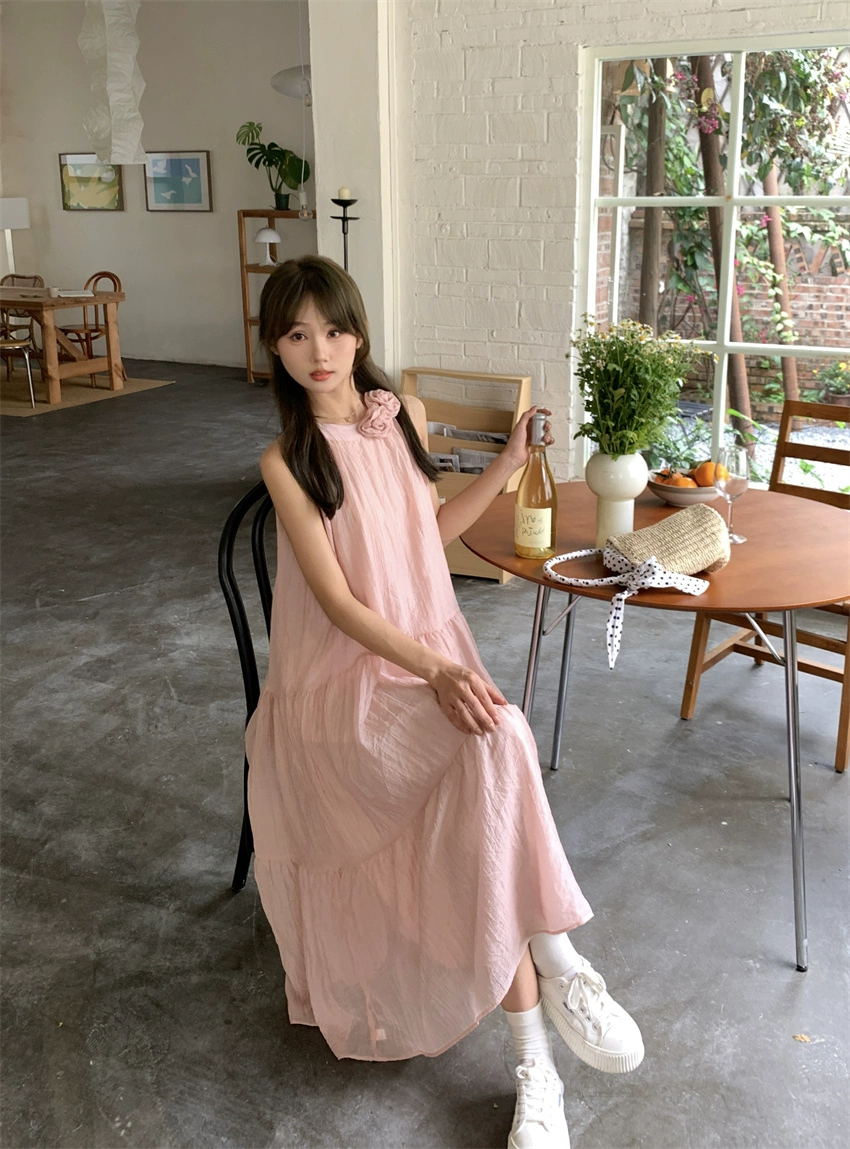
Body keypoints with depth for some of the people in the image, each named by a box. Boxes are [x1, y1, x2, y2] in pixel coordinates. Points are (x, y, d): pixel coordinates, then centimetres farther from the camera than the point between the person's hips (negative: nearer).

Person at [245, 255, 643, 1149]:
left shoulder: (404, 417, 6)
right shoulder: (286, 461, -9)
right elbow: (336, 601, -14)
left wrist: (509, 461, 13)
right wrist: (434, 670, -26)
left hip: (432, 650, 4)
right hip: (341, 679, -4)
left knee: (481, 822, -23)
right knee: (494, 747, -32)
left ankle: (534, 1059, -13)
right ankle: (555, 961, -17)